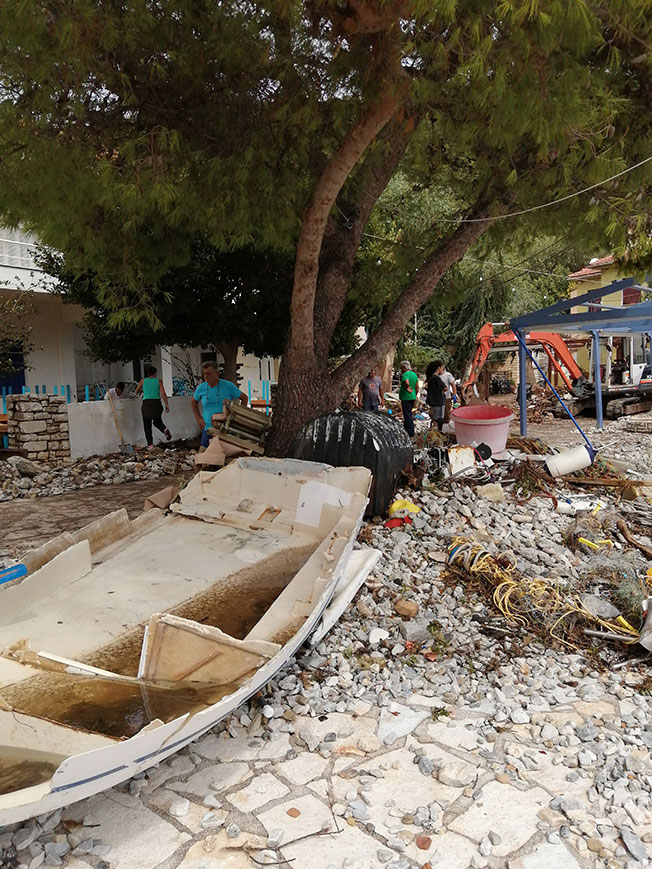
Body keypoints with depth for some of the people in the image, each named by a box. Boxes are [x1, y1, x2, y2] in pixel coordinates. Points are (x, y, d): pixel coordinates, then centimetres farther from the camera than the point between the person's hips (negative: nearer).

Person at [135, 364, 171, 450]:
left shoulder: (143, 381, 6)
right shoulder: (159, 381, 3)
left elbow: (136, 392, 16)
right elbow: (163, 394, -4)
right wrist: (167, 405, 0)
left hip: (146, 403, -1)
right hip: (157, 403, 1)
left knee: (147, 425, 5)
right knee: (157, 421, 22)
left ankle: (150, 444, -1)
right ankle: (165, 429, -9)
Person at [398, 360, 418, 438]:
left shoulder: (405, 374, -16)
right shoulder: (414, 374, 11)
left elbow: (407, 383, -36)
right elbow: (417, 386, 13)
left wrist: (407, 388, -17)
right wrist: (415, 395, 20)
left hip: (406, 398, -9)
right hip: (413, 397, 9)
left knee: (407, 415, -3)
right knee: (408, 414, 20)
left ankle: (411, 433, 0)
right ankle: (406, 430, 31)